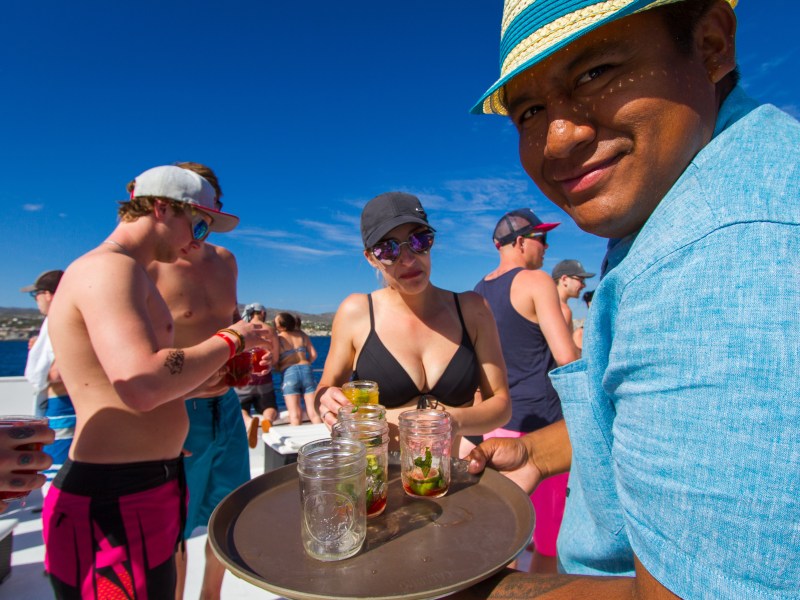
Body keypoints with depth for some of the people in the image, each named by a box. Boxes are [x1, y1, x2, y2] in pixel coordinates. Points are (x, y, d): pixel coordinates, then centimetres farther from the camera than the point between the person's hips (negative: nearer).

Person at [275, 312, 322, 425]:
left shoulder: (277, 339, 1)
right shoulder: (302, 335, 12)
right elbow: (313, 354, 9)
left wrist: (280, 368, 18)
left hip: (289, 373, -3)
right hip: (306, 370, 3)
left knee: (295, 415, -3)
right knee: (313, 412, 4)